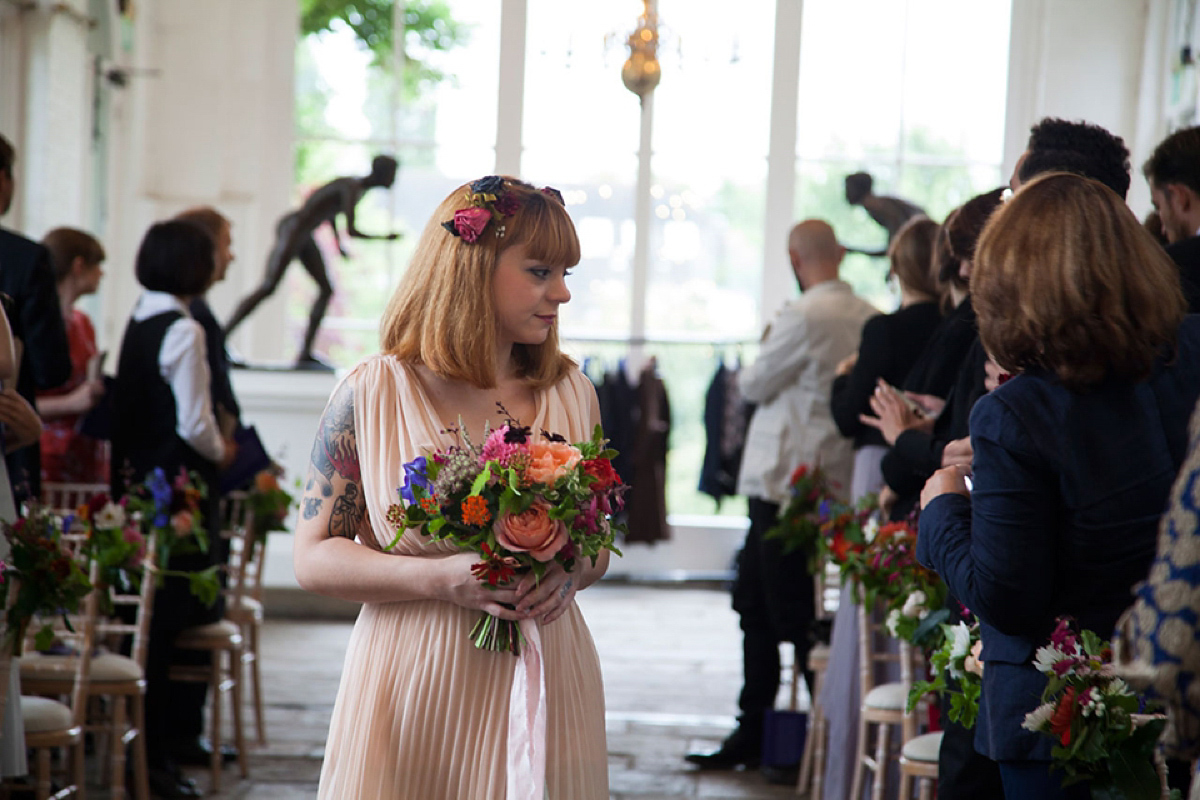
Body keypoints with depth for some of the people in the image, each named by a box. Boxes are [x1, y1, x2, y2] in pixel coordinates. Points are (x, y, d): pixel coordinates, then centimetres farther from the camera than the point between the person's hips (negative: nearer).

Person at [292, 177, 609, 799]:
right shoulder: (370, 395, -4)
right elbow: (313, 558, -5)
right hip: (412, 694, -3)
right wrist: (441, 579, -18)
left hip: (541, 691, 3)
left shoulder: (570, 394, 6)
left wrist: (570, 574, -9)